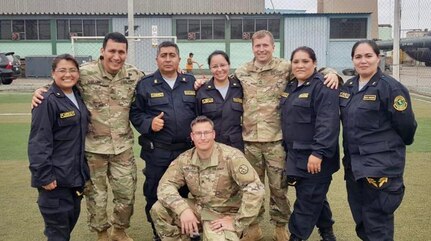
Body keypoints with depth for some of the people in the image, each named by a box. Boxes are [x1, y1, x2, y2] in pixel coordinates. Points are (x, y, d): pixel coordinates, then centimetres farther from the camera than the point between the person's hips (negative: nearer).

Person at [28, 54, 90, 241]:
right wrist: (44, 176, -21)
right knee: (58, 225, 2)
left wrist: (83, 169, 14)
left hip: (75, 174, 8)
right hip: (56, 177, -7)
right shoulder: (47, 101, -15)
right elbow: (38, 142, -18)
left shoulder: (78, 97, 9)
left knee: (72, 217, 18)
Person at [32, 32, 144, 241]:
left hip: (123, 145, 3)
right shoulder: (85, 73, -11)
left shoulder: (134, 75, -2)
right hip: (93, 146, -2)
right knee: (95, 193, 12)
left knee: (126, 192, 11)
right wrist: (40, 91, -16)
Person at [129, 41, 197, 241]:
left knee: (185, 193, 13)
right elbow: (135, 113, 2)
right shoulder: (145, 84, 2)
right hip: (157, 152, -2)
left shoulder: (191, 82, 8)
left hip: (187, 150, 2)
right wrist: (149, 123, -15)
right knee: (155, 195, 6)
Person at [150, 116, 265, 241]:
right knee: (158, 209, -13)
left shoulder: (231, 156, -20)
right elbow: (165, 185, -7)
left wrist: (236, 222, -23)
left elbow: (255, 188, -25)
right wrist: (183, 209, -25)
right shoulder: (184, 159, -5)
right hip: (198, 208, 4)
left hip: (223, 214, -4)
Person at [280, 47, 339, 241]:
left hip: (314, 156, -8)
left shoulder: (323, 87, -14)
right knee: (314, 197, 20)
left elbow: (328, 123, -23)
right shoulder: (291, 87, 13)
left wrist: (318, 152, -28)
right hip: (295, 155, 8)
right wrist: (288, 149, 19)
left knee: (307, 200, 0)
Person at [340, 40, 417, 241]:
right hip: (353, 164, 7)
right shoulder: (348, 87, 8)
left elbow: (406, 125, -7)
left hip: (381, 167, -7)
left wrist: (391, 147, 5)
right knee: (361, 222, 17)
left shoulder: (390, 87, -13)